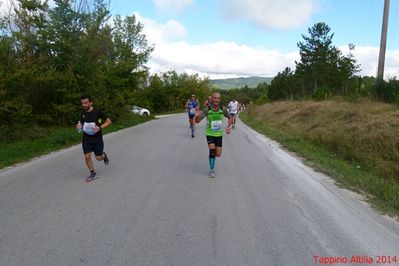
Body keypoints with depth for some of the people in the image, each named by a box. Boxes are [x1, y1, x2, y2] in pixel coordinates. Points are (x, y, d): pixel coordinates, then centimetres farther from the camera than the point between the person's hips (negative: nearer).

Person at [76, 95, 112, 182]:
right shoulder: (83, 113, 2)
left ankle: (104, 155, 39)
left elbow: (109, 121, -9)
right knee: (87, 157, -4)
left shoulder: (97, 112, -13)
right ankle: (93, 174, 14)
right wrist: (79, 126, -5)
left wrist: (100, 127, -24)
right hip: (86, 139, 4)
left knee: (98, 157, 2)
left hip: (97, 138, -3)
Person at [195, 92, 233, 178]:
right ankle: (211, 170, 3)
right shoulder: (207, 109, -17)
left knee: (218, 154, 2)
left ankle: (213, 155, 41)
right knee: (212, 151, -17)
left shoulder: (223, 109, -11)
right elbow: (197, 121, -18)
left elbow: (230, 118, 8)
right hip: (210, 134, -2)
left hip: (219, 134, 2)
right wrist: (197, 116, -40)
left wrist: (228, 127, -9)